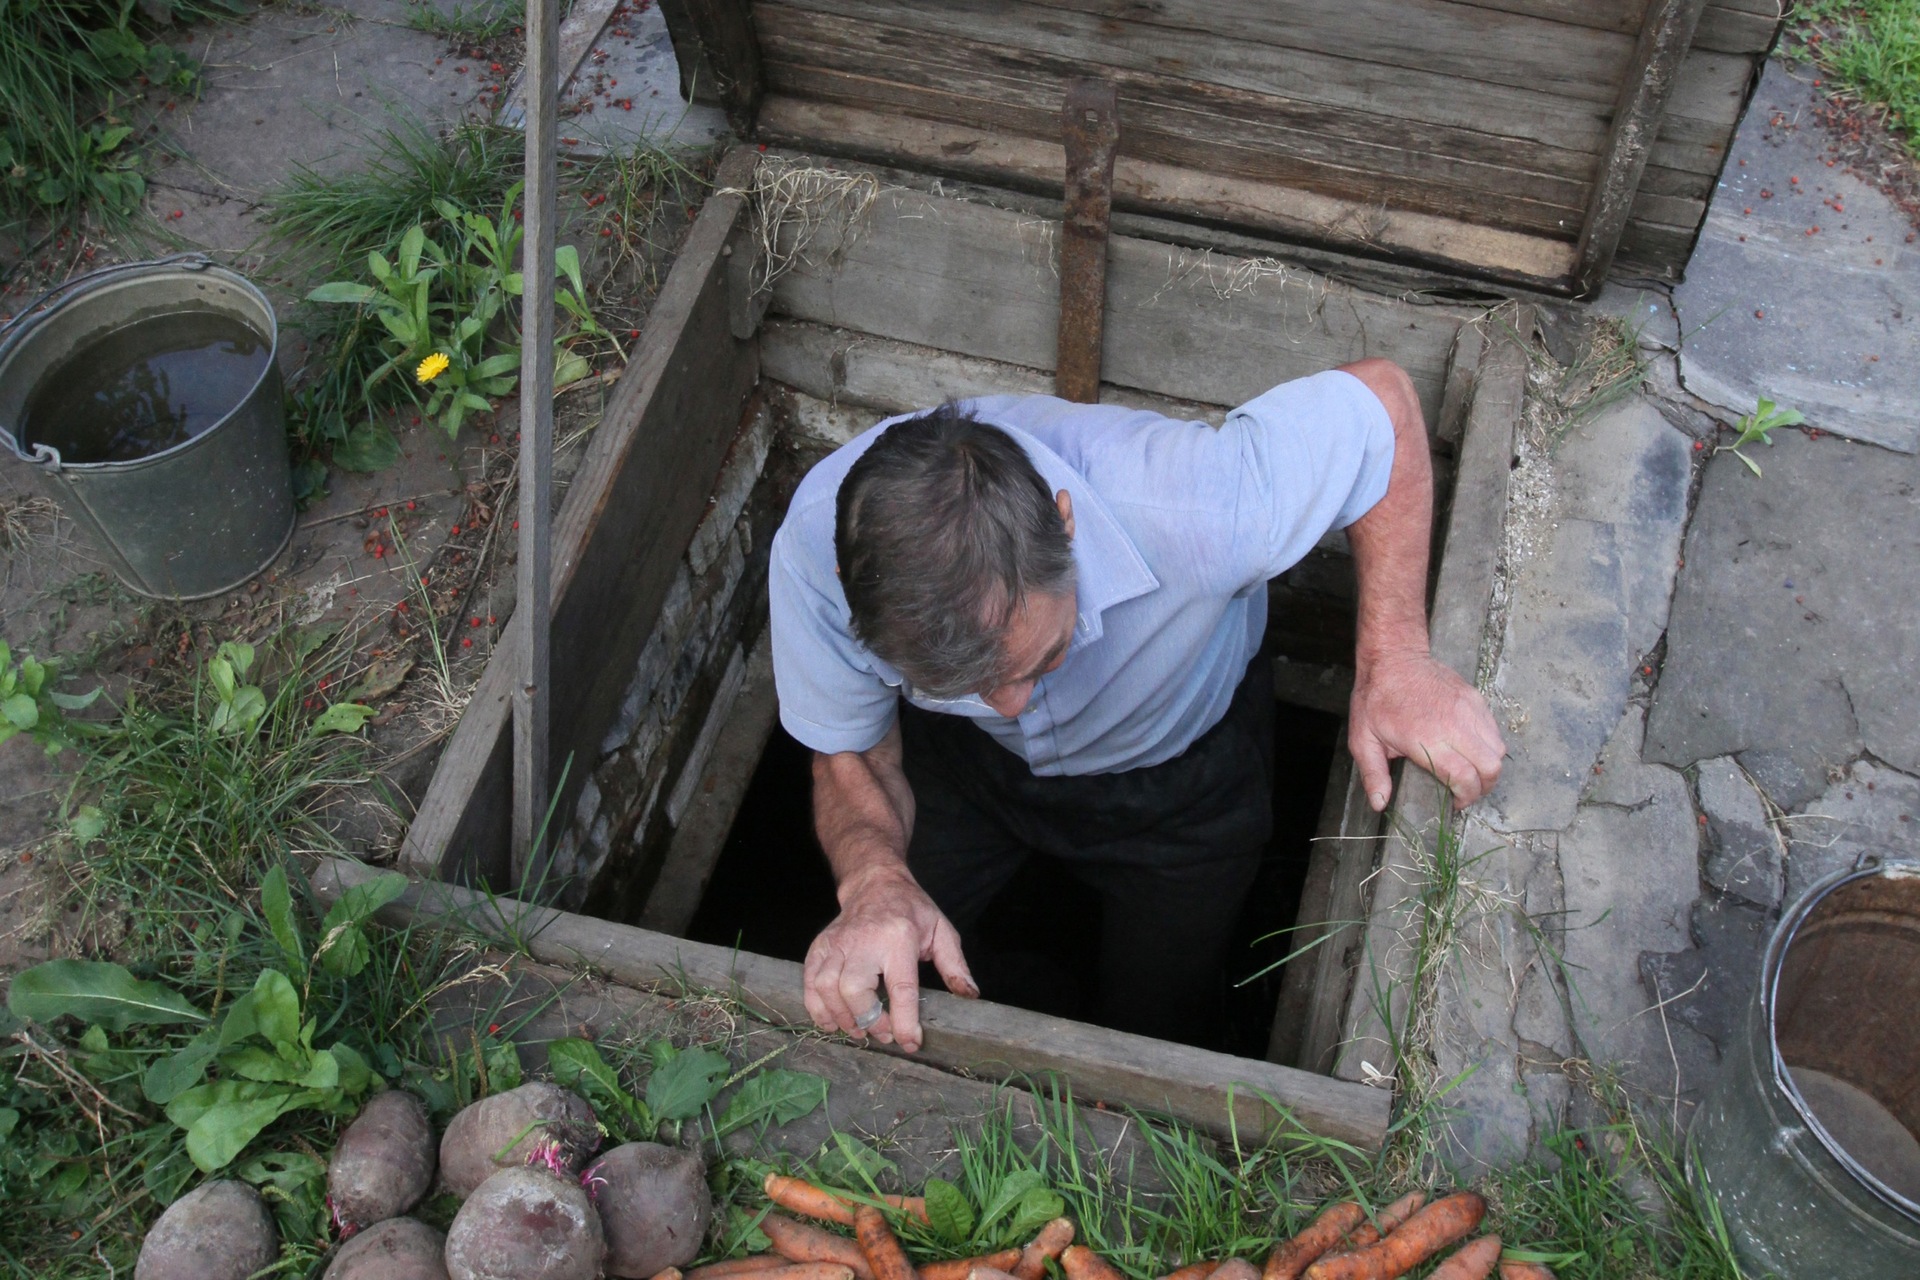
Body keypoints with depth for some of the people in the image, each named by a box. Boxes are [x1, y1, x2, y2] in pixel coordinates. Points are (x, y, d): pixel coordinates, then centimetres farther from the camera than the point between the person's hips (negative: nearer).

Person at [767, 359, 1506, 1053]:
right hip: (961, 762, 1)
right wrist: (875, 881, -46)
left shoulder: (1195, 513, -47)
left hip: (1180, 772, -1)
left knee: (1150, 1037, 18)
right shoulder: (813, 549, -39)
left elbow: (1381, 395, -27)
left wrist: (1393, 662, -35)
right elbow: (854, 758, -22)